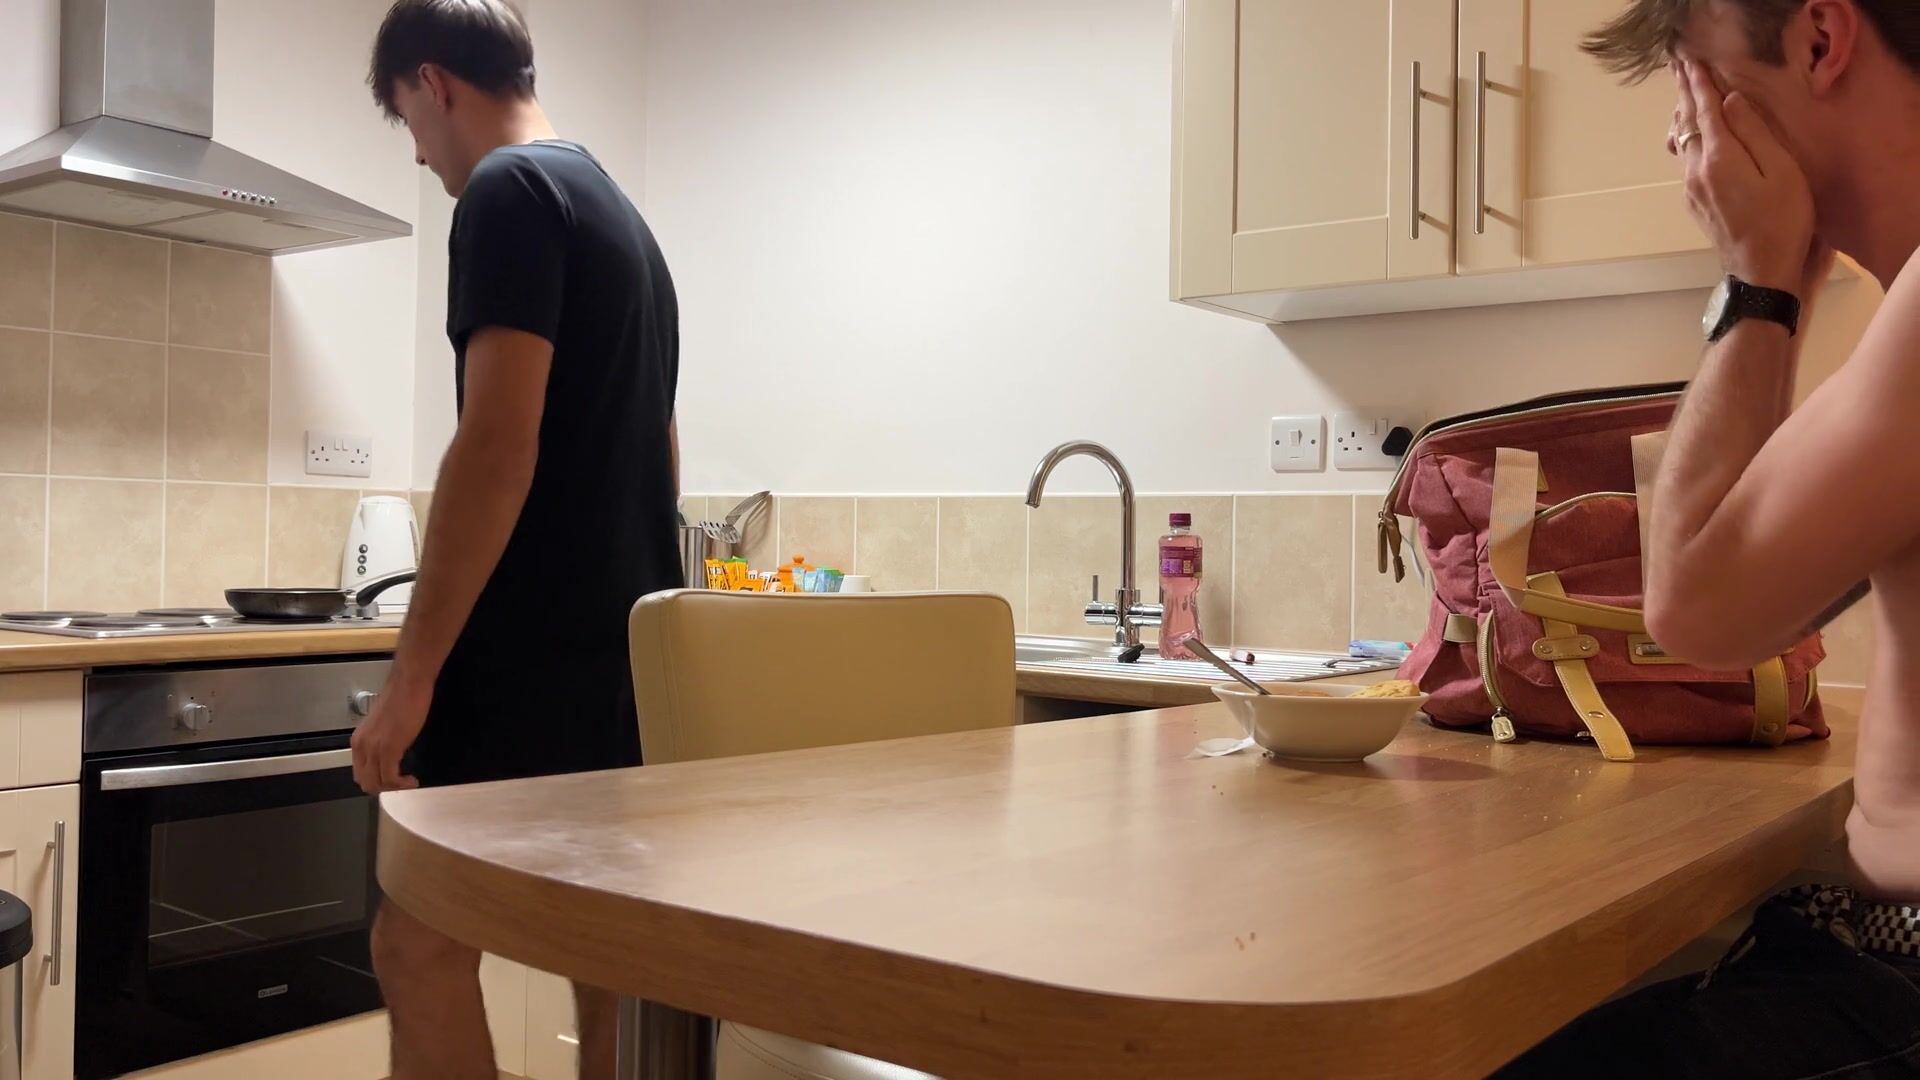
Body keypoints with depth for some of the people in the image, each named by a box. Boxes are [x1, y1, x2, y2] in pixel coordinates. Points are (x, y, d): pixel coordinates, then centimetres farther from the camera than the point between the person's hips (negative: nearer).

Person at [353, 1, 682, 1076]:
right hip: (633, 652, 9)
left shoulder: (510, 192, -9)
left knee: (420, 946, -3)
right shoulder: (627, 216, 19)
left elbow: (500, 447, -19)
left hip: (536, 655, -9)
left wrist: (411, 674, -17)